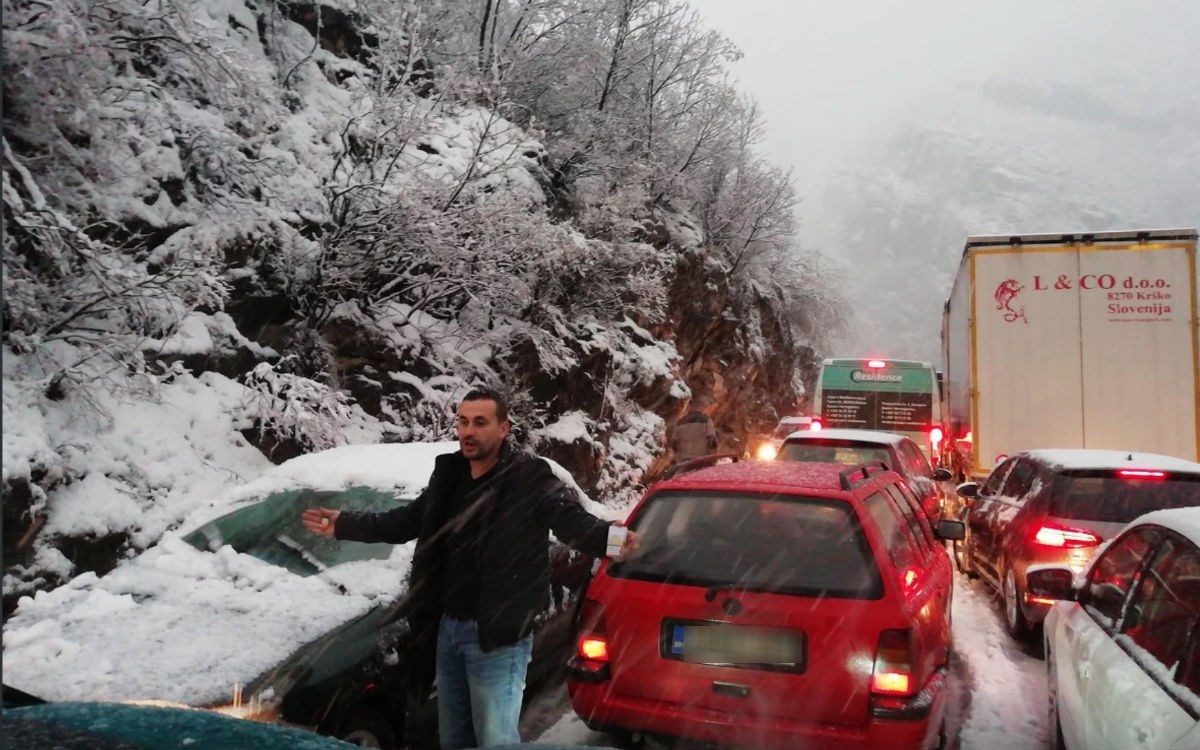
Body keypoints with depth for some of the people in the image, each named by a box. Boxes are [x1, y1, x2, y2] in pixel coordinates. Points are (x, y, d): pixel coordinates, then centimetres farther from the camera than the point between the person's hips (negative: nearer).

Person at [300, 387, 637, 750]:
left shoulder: (530, 477, -15)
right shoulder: (447, 473, 7)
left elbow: (575, 522, -25)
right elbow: (407, 521, 20)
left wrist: (609, 537, -47)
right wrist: (343, 524, 20)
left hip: (497, 637, -7)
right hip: (448, 629, 8)